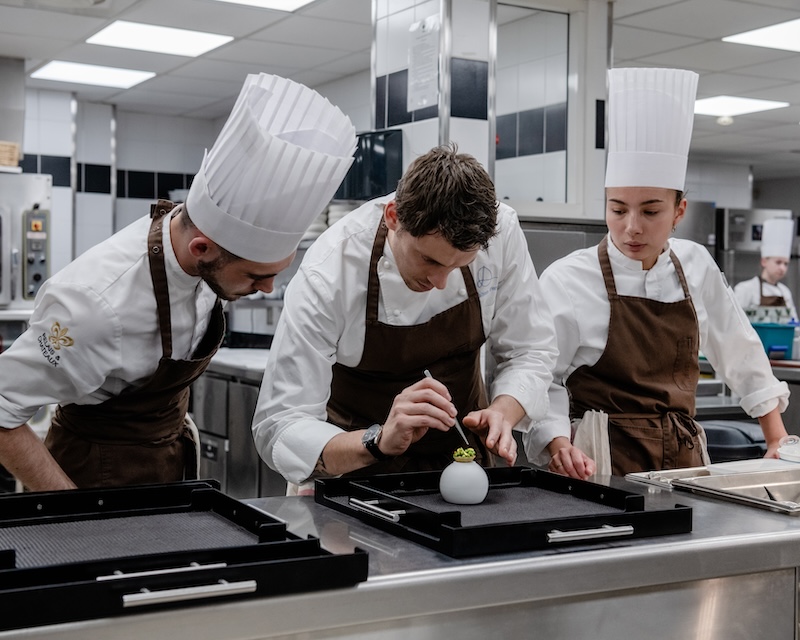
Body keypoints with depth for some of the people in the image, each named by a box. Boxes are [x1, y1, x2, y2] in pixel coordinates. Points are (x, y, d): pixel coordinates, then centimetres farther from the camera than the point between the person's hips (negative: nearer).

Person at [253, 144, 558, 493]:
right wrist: (380, 441, -40)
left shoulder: (502, 231, -16)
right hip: (356, 468, -2)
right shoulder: (326, 276, -26)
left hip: (461, 451, 3)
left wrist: (501, 412, -23)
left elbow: (529, 350, -3)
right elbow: (279, 427, -25)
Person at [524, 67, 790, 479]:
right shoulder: (567, 280, -6)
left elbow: (740, 355, 19)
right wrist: (560, 446, -23)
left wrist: (778, 440, 19)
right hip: (604, 468, -4)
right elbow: (543, 379, -6)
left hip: (683, 460, 4)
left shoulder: (696, 267, 8)